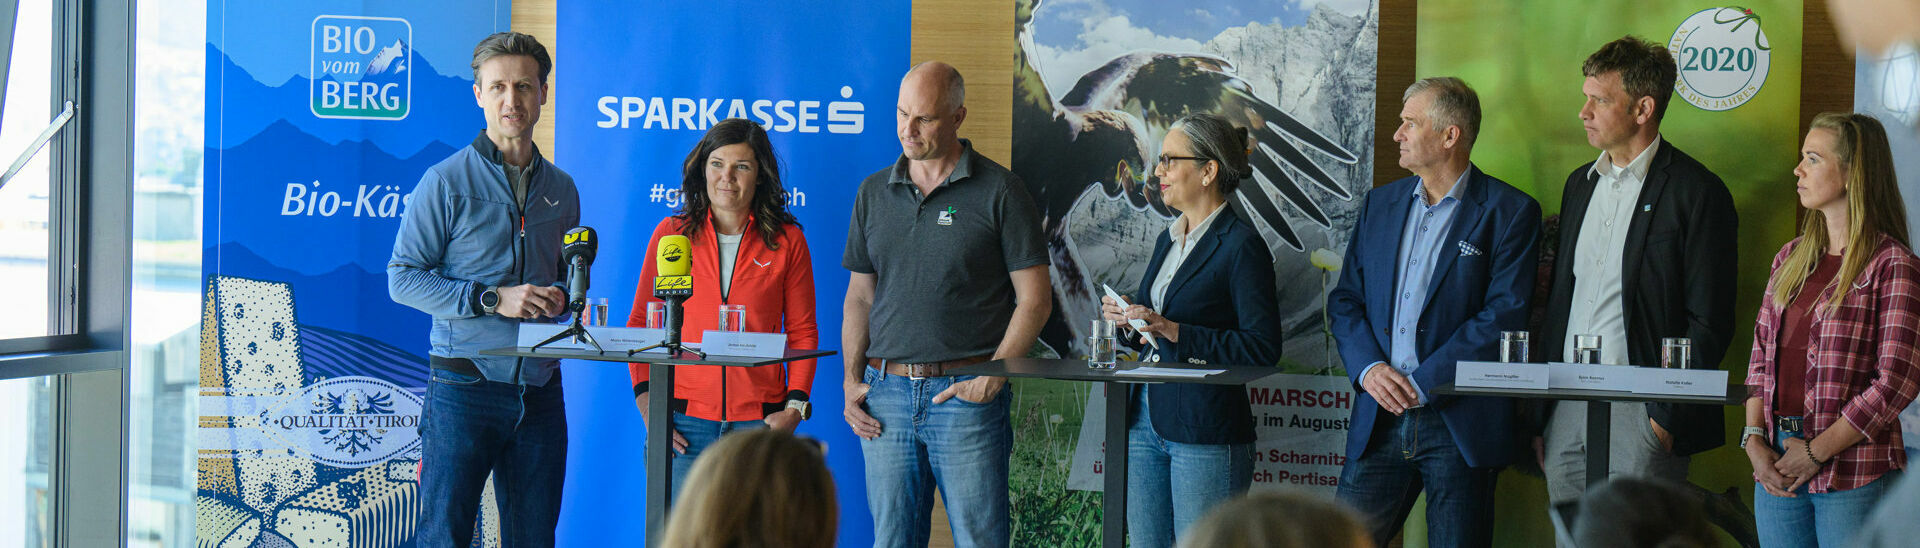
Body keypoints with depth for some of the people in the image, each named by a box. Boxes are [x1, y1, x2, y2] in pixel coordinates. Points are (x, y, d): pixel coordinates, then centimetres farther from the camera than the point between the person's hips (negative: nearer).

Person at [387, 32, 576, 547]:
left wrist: (561, 297, 0)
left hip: (540, 387, 5)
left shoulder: (561, 189, 13)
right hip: (465, 384, -4)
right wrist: (492, 298, -15)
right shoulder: (446, 181, -3)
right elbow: (402, 278, -6)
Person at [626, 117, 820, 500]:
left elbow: (803, 332, 10)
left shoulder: (787, 241, 7)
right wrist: (646, 401, 0)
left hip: (760, 419, 0)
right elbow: (641, 323, 11)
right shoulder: (670, 234, 9)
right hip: (685, 418, 0)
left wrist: (795, 407, -2)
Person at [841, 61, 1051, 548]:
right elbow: (860, 296, 16)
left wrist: (991, 379, -11)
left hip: (966, 393, -4)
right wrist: (851, 380, 5)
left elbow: (1034, 298, -2)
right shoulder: (874, 192, 12)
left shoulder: (999, 191, -1)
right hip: (885, 392, 4)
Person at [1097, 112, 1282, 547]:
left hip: (1205, 429, -8)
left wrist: (1172, 330, -20)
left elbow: (1262, 349, -17)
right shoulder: (1168, 240, 16)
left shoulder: (1241, 246, -10)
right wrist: (1125, 317, 3)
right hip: (1145, 420, 8)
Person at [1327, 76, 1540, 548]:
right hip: (1380, 419, 4)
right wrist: (1368, 368, -6)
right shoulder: (1380, 204, 14)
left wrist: (1421, 384, -14)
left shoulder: (1510, 212, -3)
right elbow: (1345, 299, 14)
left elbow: (1505, 315, -11)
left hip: (1461, 423, -4)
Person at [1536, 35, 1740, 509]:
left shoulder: (1697, 193, -7)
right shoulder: (1579, 184, 15)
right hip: (1568, 411, 7)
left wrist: (1669, 416, -15)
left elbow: (1710, 324, -10)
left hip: (1641, 415, -6)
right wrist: (1541, 412, 12)